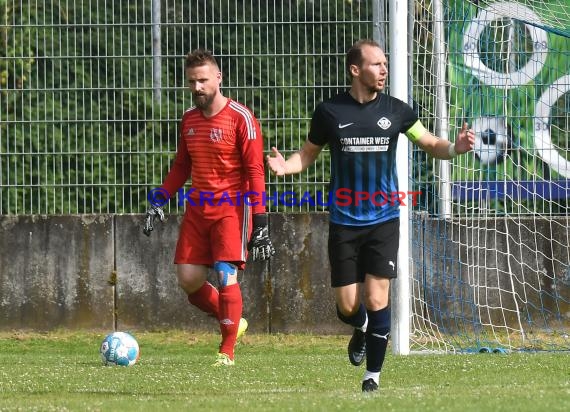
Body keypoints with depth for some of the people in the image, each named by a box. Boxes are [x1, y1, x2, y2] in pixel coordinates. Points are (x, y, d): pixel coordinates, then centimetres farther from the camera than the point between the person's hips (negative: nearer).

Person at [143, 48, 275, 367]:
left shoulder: (240, 118, -10)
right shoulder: (189, 119, 11)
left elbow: (255, 170, -11)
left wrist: (260, 222, -16)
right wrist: (159, 202, 11)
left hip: (232, 206, -6)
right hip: (198, 207, 6)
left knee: (226, 276, -15)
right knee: (188, 279, 0)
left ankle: (227, 352, -3)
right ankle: (233, 322, 23)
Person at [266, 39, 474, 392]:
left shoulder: (395, 110, 0)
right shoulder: (330, 112, -2)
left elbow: (431, 144, 8)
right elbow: (309, 153, 9)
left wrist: (455, 148, -14)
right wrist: (285, 166, -12)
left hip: (383, 220, 0)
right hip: (344, 222, 0)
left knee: (376, 299, -8)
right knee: (347, 306, 1)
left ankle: (373, 375, 5)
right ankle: (362, 328, 38)